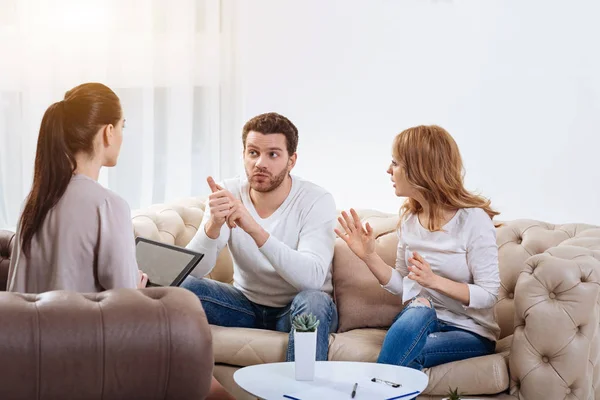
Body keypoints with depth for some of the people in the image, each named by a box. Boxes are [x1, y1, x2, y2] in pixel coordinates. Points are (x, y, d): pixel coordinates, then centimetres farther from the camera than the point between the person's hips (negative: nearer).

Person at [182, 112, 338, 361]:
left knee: (313, 301, -36)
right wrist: (213, 226, -38)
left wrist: (255, 229, -44)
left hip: (296, 311, -3)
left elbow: (312, 277, -33)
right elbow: (194, 270, -16)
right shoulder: (228, 193, -9)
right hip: (247, 304, 3)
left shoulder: (316, 201, -18)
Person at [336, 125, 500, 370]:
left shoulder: (474, 220, -12)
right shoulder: (410, 218, 7)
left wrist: (435, 281, -26)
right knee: (419, 309, -34)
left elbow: (488, 294, -13)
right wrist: (368, 256, -2)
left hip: (470, 332, -5)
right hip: (416, 320, 5)